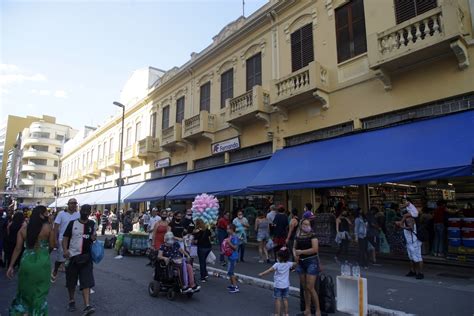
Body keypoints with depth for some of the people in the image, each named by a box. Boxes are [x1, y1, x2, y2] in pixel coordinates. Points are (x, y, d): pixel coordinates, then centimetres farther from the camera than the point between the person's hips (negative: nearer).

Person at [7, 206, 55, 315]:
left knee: (25, 290, 23)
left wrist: (11, 266, 10)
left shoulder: (23, 228, 4)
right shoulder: (48, 227, -7)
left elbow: (18, 248, 4)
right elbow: (53, 245, -3)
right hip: (42, 262, -3)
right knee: (40, 292, 12)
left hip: (26, 261, 3)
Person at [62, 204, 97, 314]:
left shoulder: (92, 224, 5)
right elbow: (65, 238, -1)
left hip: (86, 256, 0)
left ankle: (87, 306, -12)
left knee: (87, 281, -8)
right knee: (71, 281, 12)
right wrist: (65, 250, -16)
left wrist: (93, 238, -9)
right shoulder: (72, 223, -2)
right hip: (73, 256, 0)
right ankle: (71, 301, 34)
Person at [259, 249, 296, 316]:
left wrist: (262, 274, -16)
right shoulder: (288, 264, -4)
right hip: (286, 285, 4)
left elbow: (270, 270, -19)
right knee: (285, 299, 13)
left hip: (278, 285, -4)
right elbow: (295, 264, 9)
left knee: (278, 300, 2)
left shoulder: (277, 265, -14)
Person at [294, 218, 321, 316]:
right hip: (301, 262, 6)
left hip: (311, 262, -5)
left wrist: (301, 252, -16)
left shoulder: (312, 236, -8)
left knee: (310, 287, -8)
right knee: (305, 288, 13)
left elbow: (315, 249, -18)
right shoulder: (298, 236, 7)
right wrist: (295, 254, -4)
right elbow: (294, 247, 17)